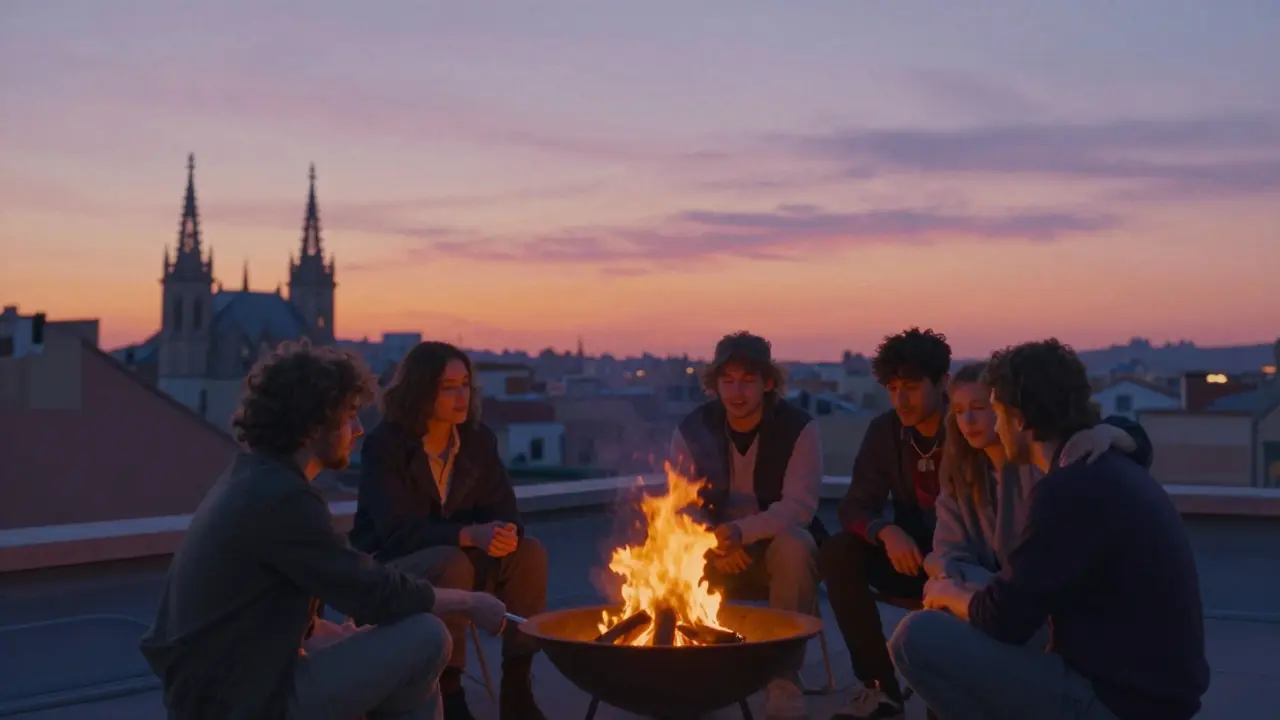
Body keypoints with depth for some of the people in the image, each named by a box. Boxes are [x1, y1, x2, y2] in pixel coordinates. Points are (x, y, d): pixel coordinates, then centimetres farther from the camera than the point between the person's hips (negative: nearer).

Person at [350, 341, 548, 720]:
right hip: (388, 567, -5)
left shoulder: (479, 438, 0)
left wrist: (505, 532, -28)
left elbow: (502, 507, -2)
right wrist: (470, 535, -40)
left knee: (529, 552, -19)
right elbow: (398, 530, -27)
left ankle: (516, 686, -14)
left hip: (458, 558, 6)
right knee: (451, 563, -36)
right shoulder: (383, 444, -17)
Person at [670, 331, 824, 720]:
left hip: (775, 547, -2)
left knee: (795, 545, -36)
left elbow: (798, 508, -20)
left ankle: (784, 678, -24)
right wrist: (712, 540, -26)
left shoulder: (799, 427, -13)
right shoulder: (692, 429, -6)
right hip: (720, 554, 2)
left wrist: (742, 531, -37)